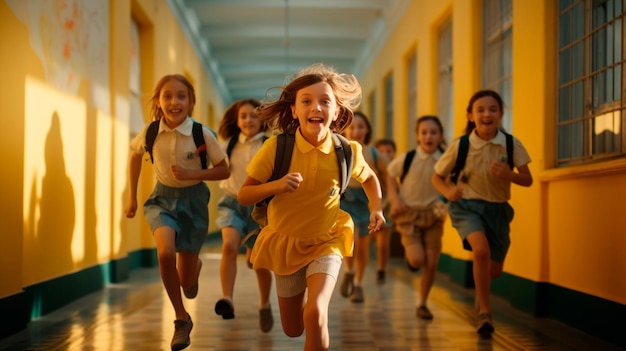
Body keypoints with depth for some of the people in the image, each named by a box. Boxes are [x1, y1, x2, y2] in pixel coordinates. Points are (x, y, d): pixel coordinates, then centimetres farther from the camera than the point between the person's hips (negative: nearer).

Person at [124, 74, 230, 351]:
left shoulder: (202, 134, -20)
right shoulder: (150, 131, -14)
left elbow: (223, 171, -9)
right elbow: (135, 156, 8)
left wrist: (190, 174, -24)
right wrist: (132, 197, 10)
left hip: (193, 198, -1)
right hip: (163, 196, 1)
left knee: (186, 280, 4)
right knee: (165, 253, -28)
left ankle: (196, 265, 46)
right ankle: (182, 319, -7)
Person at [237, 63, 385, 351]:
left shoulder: (346, 151, -13)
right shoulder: (276, 147, -18)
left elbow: (369, 178, 10)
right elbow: (243, 196, -13)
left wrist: (377, 209, -6)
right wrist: (277, 185, -30)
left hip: (326, 243, -1)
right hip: (285, 242, 1)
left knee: (315, 314, -27)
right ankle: (301, 290, 51)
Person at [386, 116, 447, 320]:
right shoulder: (407, 158, -10)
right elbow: (391, 176, 6)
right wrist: (395, 199, -7)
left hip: (433, 215, 2)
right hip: (409, 213, -2)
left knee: (431, 263, 0)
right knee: (417, 260, -15)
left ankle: (422, 303, 19)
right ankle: (409, 254, 24)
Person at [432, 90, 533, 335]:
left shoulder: (511, 144, -10)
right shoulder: (460, 146, -12)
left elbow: (528, 180, -5)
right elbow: (437, 177, -1)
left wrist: (509, 174, -25)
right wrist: (448, 191, -22)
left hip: (498, 208, 3)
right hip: (468, 206, -3)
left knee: (494, 269, 10)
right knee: (481, 249, -30)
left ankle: (480, 290, 50)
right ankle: (484, 312, -15)